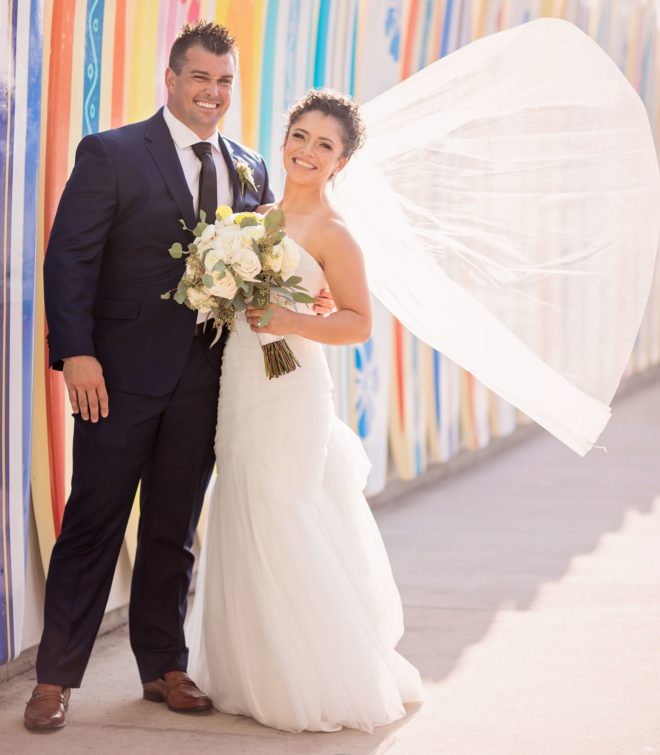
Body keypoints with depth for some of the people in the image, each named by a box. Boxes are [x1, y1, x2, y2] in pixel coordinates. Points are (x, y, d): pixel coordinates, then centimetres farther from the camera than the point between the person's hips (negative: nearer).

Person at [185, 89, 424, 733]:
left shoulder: (331, 233, -9)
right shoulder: (260, 216, 13)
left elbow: (358, 323, -9)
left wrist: (289, 322, -21)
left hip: (289, 393, -7)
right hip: (241, 391, 8)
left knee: (279, 533, -5)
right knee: (246, 530, 11)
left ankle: (319, 685, 7)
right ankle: (256, 674, 23)